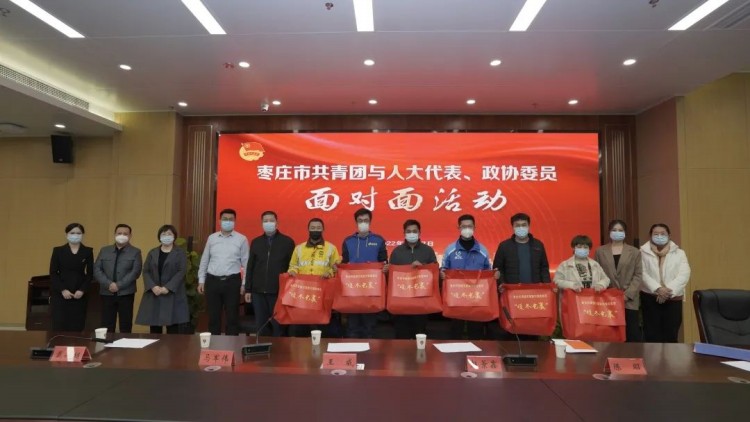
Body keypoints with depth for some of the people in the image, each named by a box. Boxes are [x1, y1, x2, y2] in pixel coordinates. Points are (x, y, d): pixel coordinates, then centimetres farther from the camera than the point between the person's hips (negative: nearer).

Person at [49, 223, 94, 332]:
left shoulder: (88, 251, 4)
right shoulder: (58, 250, 3)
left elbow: (90, 274, 3)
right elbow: (53, 273, 0)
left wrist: (82, 290, -10)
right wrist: (62, 290, -11)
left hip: (79, 294, 1)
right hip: (60, 294, 0)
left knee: (77, 326, 0)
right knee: (59, 325, -4)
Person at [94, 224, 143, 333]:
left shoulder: (135, 252, 2)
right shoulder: (104, 250, 11)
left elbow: (135, 272, -8)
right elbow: (96, 270, 2)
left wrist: (119, 285, -16)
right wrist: (109, 284, -12)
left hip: (126, 293, -2)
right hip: (107, 293, 2)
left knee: (125, 325, 4)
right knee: (107, 325, 5)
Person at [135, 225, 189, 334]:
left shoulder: (180, 253, 4)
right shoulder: (152, 253, 14)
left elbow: (181, 272, -7)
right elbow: (146, 271, 6)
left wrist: (168, 288, -17)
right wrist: (153, 287, -11)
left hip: (173, 295, -3)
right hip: (153, 294, 3)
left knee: (173, 327, -6)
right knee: (154, 328, 4)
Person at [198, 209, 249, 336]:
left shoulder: (241, 239, -1)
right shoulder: (211, 238, 8)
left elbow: (246, 263, 0)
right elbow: (204, 261, 12)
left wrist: (244, 284, -4)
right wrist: (201, 280, 8)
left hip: (232, 281, -2)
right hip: (212, 280, 3)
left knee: (232, 316, 4)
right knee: (213, 316, 10)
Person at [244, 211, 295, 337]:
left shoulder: (287, 241, 1)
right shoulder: (256, 242, 11)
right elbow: (250, 267, 12)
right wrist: (247, 290, 7)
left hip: (279, 291, -3)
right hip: (258, 291, 3)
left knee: (278, 325, 2)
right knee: (261, 326, 9)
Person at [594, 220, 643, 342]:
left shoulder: (634, 252, 7)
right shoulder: (600, 251, 9)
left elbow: (638, 275, 1)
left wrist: (628, 294, -10)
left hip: (629, 300, 0)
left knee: (633, 335, 1)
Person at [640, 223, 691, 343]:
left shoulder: (679, 253, 7)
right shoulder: (643, 252, 3)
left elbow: (684, 275, -4)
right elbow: (642, 274, -6)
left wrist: (669, 290, -16)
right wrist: (657, 289, -19)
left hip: (673, 299, 1)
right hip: (650, 298, -1)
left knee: (671, 335, 5)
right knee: (652, 335, 1)